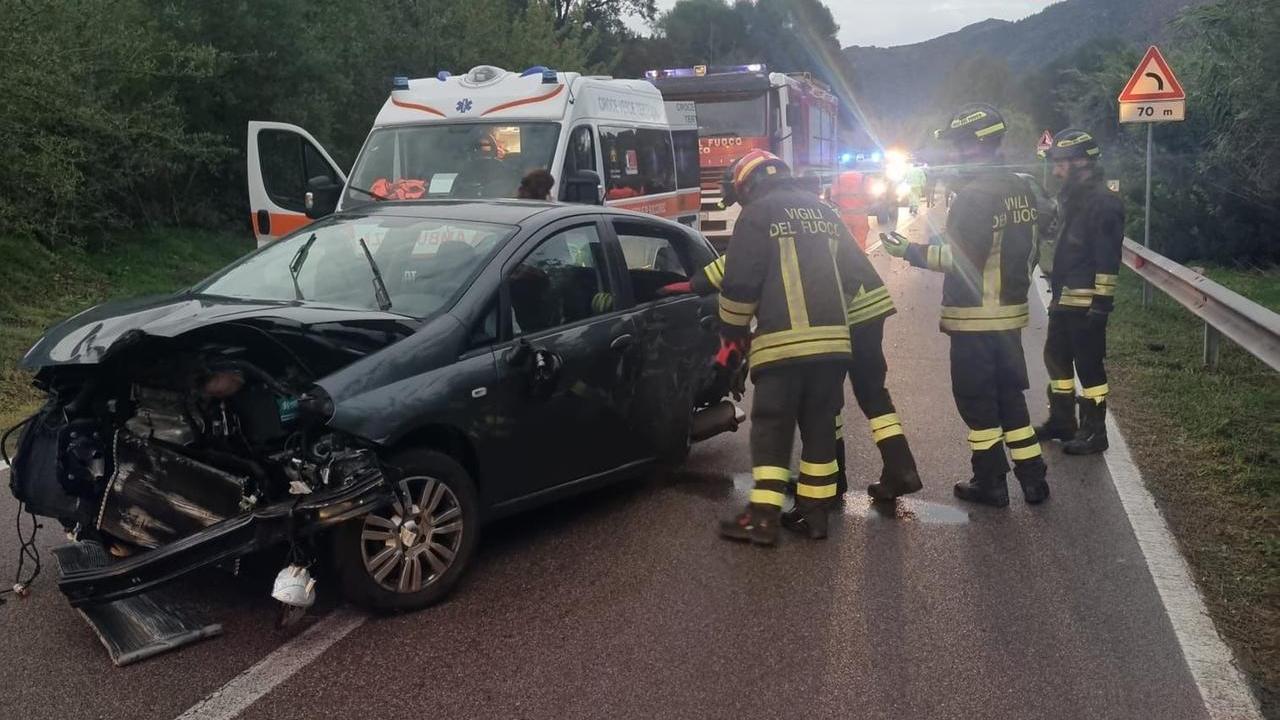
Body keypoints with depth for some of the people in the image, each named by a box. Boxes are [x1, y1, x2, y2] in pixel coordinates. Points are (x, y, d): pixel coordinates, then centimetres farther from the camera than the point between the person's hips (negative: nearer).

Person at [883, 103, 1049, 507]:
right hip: (1011, 311, 8)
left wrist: (910, 252, -15)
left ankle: (990, 483, 11)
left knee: (977, 400, 3)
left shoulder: (974, 195, -17)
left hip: (975, 317, -8)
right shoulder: (1021, 190, 10)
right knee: (1010, 394, 16)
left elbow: (963, 257, -21)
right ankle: (1032, 478, 20)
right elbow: (1024, 248, 15)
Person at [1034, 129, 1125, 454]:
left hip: (1086, 301, -10)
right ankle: (1061, 420, 29)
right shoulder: (1075, 196, 14)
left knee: (1088, 365, -3)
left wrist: (1101, 302, -23)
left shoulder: (1104, 202, -15)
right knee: (1056, 357, 16)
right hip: (1064, 297, 10)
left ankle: (1094, 433, 7)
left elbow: (1108, 258, -20)